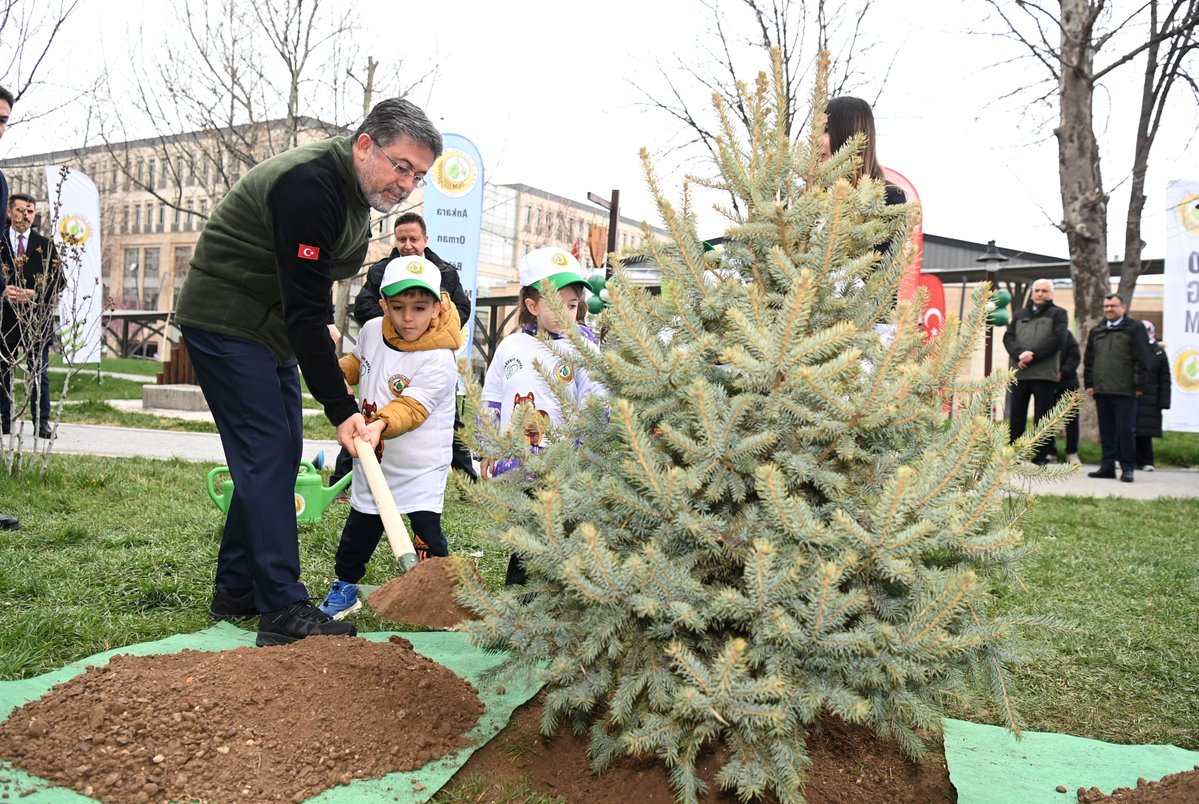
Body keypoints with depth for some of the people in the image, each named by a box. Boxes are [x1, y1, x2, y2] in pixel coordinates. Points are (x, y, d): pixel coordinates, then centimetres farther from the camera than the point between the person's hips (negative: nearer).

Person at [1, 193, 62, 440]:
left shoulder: (45, 245, 7)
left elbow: (58, 281, 3)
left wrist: (35, 294, -12)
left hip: (37, 317, 0)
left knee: (40, 371, 1)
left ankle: (42, 423, 5)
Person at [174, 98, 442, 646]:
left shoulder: (357, 188, 4)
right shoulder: (311, 186, -27)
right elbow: (305, 310, -31)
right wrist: (341, 409, -32)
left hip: (273, 327, 10)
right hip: (225, 323, -10)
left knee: (279, 453, 9)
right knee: (266, 454, -13)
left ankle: (236, 589, 20)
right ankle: (283, 610, -11)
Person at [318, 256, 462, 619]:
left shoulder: (438, 361, -23)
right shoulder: (371, 331, -2)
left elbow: (410, 408, -33)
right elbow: (356, 364, 21)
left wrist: (380, 425, -49)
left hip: (422, 466, -5)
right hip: (374, 460, 6)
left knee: (427, 531, -9)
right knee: (360, 527, 16)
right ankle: (345, 588, 35)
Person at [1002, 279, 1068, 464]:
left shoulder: (1058, 314, 8)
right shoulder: (1020, 314, 19)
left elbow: (1057, 339, -6)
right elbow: (1008, 337, 7)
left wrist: (1032, 356, -14)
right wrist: (1020, 354, -13)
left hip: (1044, 374, -3)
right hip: (1019, 373, 4)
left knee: (1042, 416, -2)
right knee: (1016, 415, 5)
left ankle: (1041, 456, 2)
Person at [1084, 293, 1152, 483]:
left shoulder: (1134, 328, 1)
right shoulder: (1096, 331, 18)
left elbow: (1142, 359, -4)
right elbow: (1089, 360, 19)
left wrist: (1139, 385, -9)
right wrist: (1089, 384, 10)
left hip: (1125, 391, -5)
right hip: (1102, 390, 5)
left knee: (1126, 431, -4)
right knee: (1106, 431, 9)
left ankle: (1127, 468, 2)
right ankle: (1108, 466, 14)